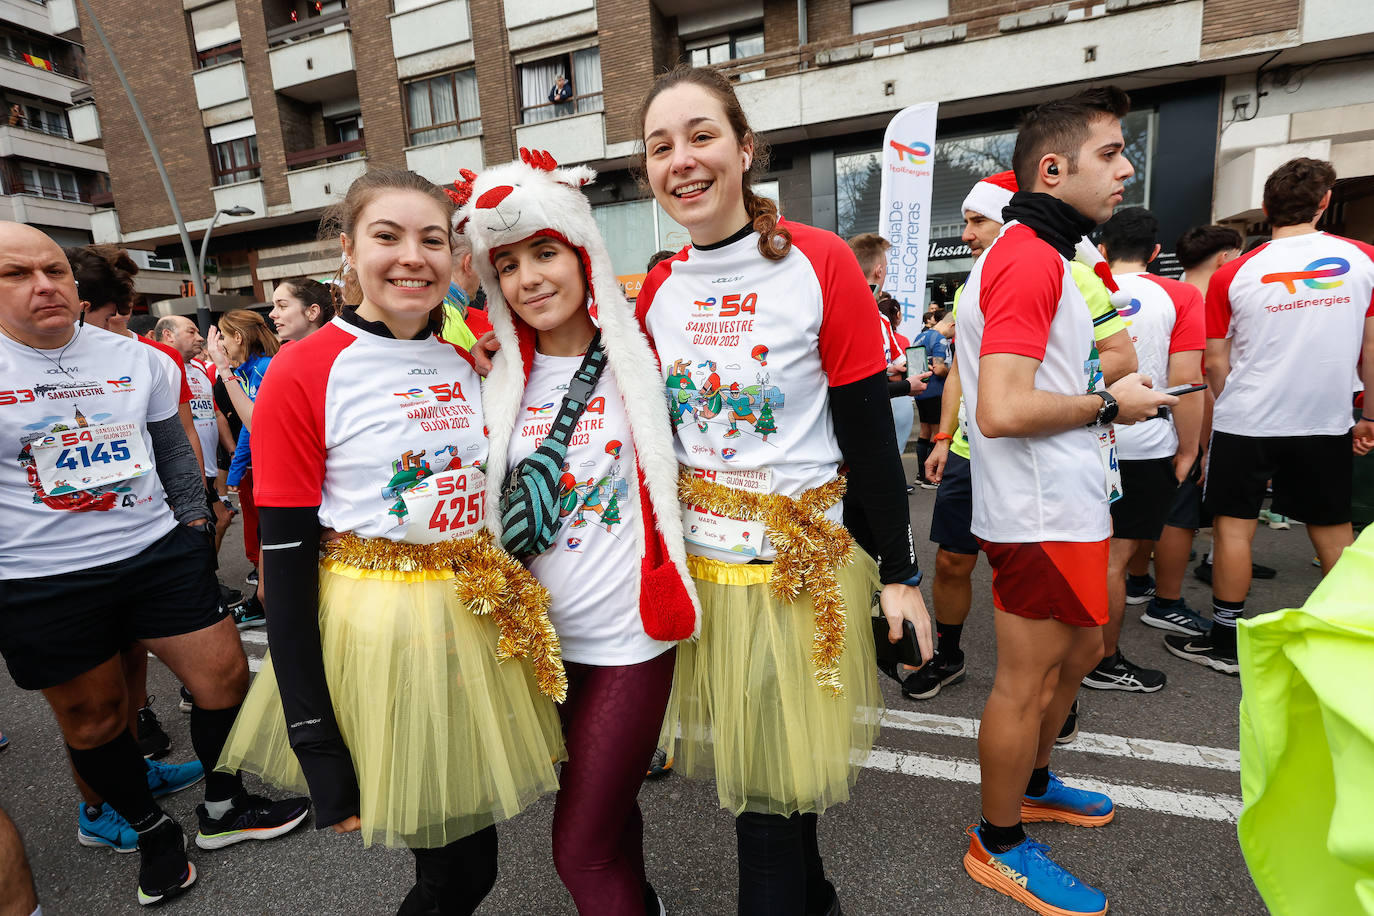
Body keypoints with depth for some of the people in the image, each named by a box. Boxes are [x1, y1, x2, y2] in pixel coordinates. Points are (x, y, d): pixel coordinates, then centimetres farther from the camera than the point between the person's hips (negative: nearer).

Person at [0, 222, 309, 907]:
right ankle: (152, 831, 36)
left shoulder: (135, 357, 4)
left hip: (158, 553, 3)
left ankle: (224, 807, 30)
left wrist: (193, 518, 12)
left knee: (225, 677, 5)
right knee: (92, 716, 12)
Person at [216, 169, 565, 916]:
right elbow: (285, 559, -12)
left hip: (479, 620, 5)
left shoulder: (471, 363, 5)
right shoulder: (301, 374, -11)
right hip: (371, 628, -4)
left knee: (466, 848, 19)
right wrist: (314, 742, -13)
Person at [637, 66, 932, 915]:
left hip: (806, 558, -4)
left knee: (776, 771, 8)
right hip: (700, 558, 5)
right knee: (743, 756, 20)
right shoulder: (657, 290, 2)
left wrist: (899, 571, -6)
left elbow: (869, 433, -9)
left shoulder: (821, 263, -10)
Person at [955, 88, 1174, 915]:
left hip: (1065, 501, 11)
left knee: (1080, 648, 24)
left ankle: (1032, 783, 45)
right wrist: (1109, 403, -14)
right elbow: (1001, 411, -29)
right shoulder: (1031, 259, -18)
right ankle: (999, 843, 24)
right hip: (1044, 514, -11)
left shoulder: (1032, 254, 17)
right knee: (1027, 681, 3)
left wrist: (1104, 394, 14)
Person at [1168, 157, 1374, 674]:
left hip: (1246, 422, -3)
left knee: (1233, 528, 4)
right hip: (1327, 421, 3)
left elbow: (1215, 364, -3)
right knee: (1333, 530, 15)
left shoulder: (1233, 275, -7)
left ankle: (1226, 643, 12)